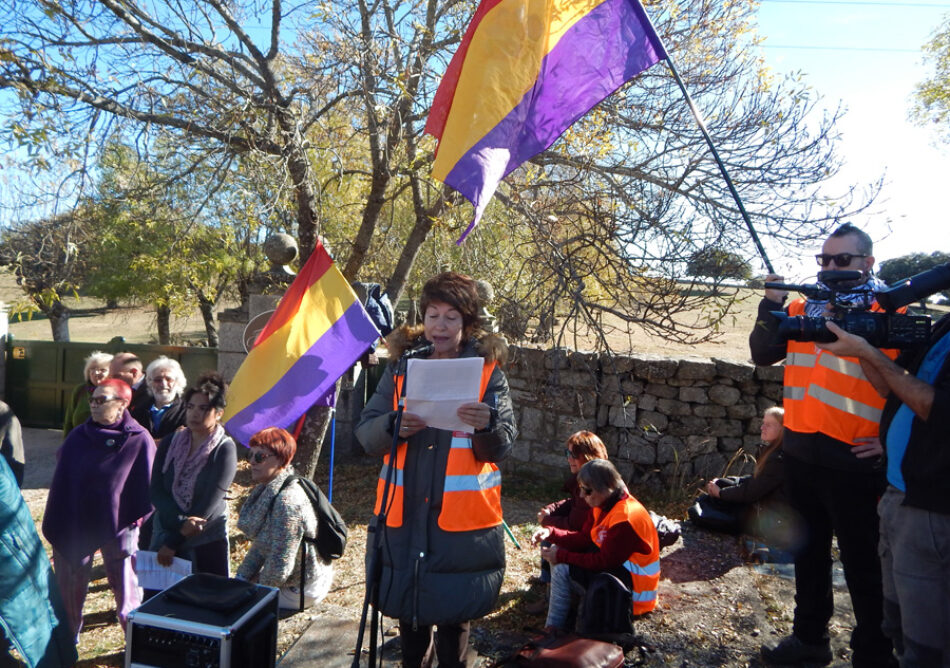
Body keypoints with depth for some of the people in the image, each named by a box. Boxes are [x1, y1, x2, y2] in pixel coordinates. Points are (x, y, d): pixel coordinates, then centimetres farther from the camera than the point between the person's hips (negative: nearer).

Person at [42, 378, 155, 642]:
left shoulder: (139, 440, -12)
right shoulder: (78, 436, -1)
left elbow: (146, 487, -8)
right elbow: (60, 480, 5)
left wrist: (134, 523, -11)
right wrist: (54, 525, 3)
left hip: (117, 527, -3)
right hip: (74, 526, 4)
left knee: (126, 588, 8)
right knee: (69, 585, 16)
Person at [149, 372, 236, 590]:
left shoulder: (224, 449, -11)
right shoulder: (170, 442, 2)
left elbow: (208, 505, -14)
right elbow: (156, 490, -4)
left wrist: (173, 543, -12)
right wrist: (180, 522, -19)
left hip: (206, 542, -4)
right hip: (164, 534, 4)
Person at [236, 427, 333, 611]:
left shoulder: (287, 501, -30)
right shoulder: (268, 491, 1)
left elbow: (280, 566, -27)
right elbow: (260, 544, 11)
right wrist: (242, 577, 6)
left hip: (301, 590, -8)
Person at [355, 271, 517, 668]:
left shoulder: (488, 370, -2)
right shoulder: (401, 366, 4)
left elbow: (501, 448, -7)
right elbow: (365, 435, -1)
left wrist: (487, 426, -29)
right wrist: (393, 425, -22)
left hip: (462, 519, -2)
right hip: (404, 516, 3)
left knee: (454, 616, 10)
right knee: (408, 613, 18)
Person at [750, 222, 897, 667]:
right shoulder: (805, 307, 9)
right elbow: (763, 354, 2)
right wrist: (772, 305, -9)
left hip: (854, 460, -6)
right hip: (801, 451, 6)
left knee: (863, 563, 7)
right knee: (809, 550, 20)